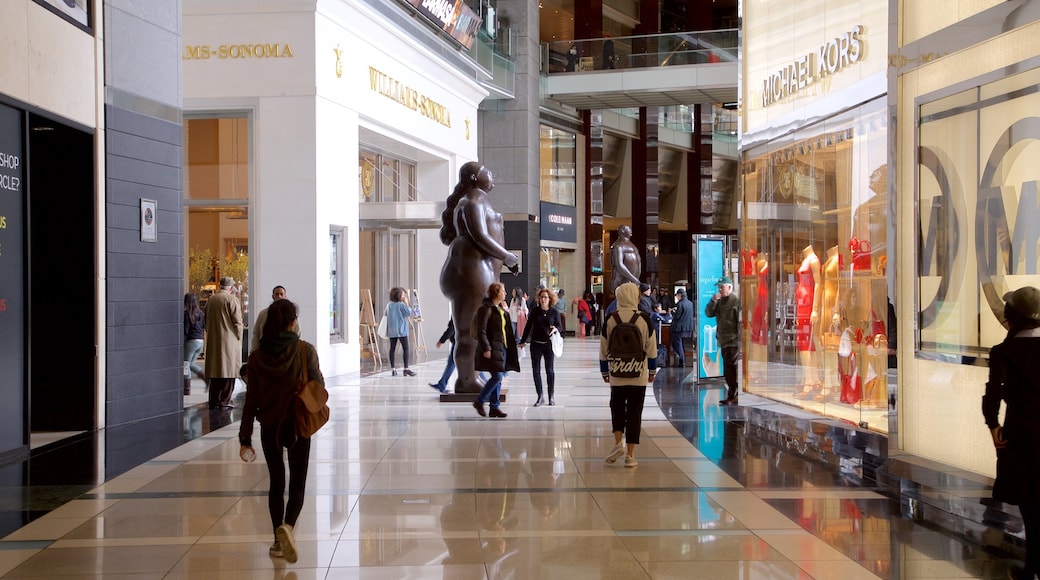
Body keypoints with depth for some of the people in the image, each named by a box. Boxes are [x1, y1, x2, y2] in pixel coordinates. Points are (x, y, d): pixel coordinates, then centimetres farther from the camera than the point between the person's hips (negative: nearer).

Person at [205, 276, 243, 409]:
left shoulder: (210, 300, 8)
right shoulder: (232, 300, -11)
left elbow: (206, 321, 16)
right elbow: (238, 322, -11)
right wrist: (239, 339, -1)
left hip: (213, 342, 6)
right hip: (229, 342, -6)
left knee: (215, 371, 11)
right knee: (228, 371, 1)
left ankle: (214, 401, 14)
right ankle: (225, 401, 0)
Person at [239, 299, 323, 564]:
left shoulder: (257, 356, -5)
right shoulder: (305, 350, -11)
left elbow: (251, 400, -3)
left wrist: (245, 438, 1)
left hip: (269, 428, 2)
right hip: (298, 426, -2)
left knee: (276, 483, 16)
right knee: (297, 483, 6)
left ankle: (278, 542, 18)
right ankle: (287, 526, -20)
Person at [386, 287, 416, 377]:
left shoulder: (389, 305, 6)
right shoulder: (401, 305, -12)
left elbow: (386, 315, 12)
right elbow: (409, 313, -11)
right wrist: (407, 303, -4)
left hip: (391, 331, 6)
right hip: (401, 330, -6)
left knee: (392, 349, 6)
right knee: (405, 348, -1)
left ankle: (393, 369, 6)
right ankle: (406, 369, -6)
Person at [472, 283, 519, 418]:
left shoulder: (502, 309, 17)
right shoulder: (486, 309, -10)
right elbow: (481, 331, -15)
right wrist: (486, 349, -20)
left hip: (502, 347, 9)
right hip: (492, 348, -9)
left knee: (499, 378, 7)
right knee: (497, 376, -14)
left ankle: (494, 407, 11)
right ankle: (479, 401, 0)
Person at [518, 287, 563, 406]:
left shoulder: (554, 312, -2)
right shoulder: (535, 311, 2)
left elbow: (559, 326, 3)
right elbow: (528, 326, 9)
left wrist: (555, 329, -21)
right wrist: (523, 341, 11)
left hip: (549, 344, -2)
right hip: (536, 344, 2)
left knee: (550, 370, 4)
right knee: (536, 370, 2)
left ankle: (551, 396, 16)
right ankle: (540, 397, 11)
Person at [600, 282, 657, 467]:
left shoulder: (610, 320, -3)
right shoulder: (644, 319, -4)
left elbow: (604, 349, 3)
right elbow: (652, 349, 2)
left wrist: (604, 371, 14)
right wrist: (652, 371, 14)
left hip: (617, 375, 0)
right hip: (639, 375, 0)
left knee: (617, 407, 18)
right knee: (634, 412, 5)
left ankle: (618, 443, -1)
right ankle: (630, 455, 5)